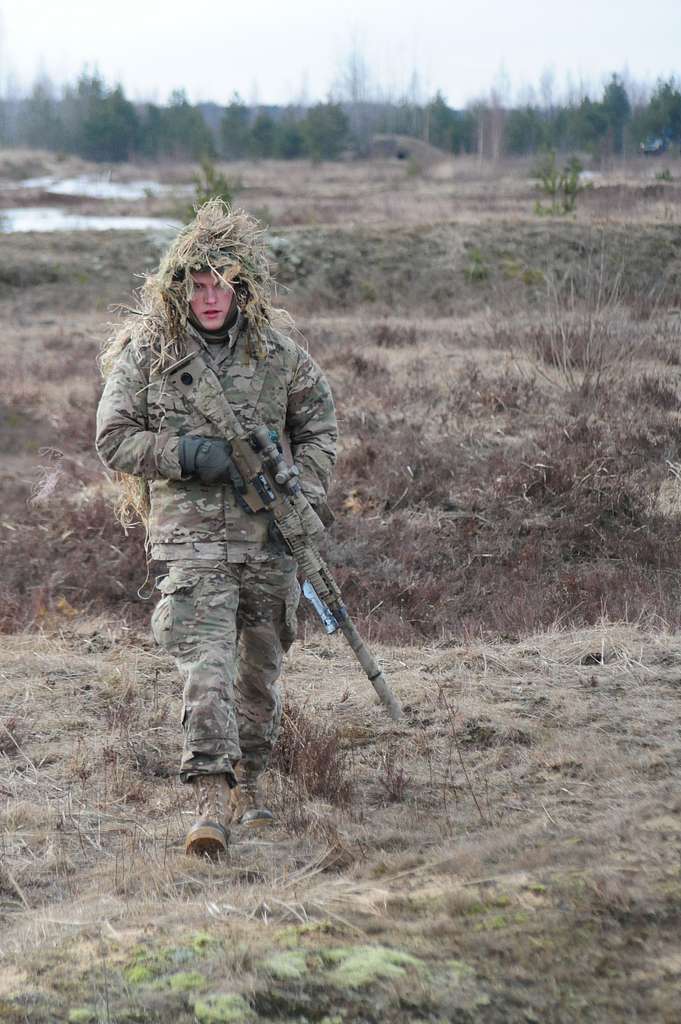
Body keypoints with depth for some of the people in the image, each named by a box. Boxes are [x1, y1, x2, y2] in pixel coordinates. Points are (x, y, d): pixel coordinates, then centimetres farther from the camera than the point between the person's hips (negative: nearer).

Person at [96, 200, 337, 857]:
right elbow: (113, 439, 0)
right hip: (190, 536, -3)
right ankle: (210, 802, -21)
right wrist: (187, 454, -14)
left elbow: (318, 425, 15)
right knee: (206, 662, -17)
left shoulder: (277, 351, 4)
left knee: (261, 667, 14)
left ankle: (248, 782, 33)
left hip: (270, 535, 3)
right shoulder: (145, 353, -2)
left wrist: (304, 497, 1)